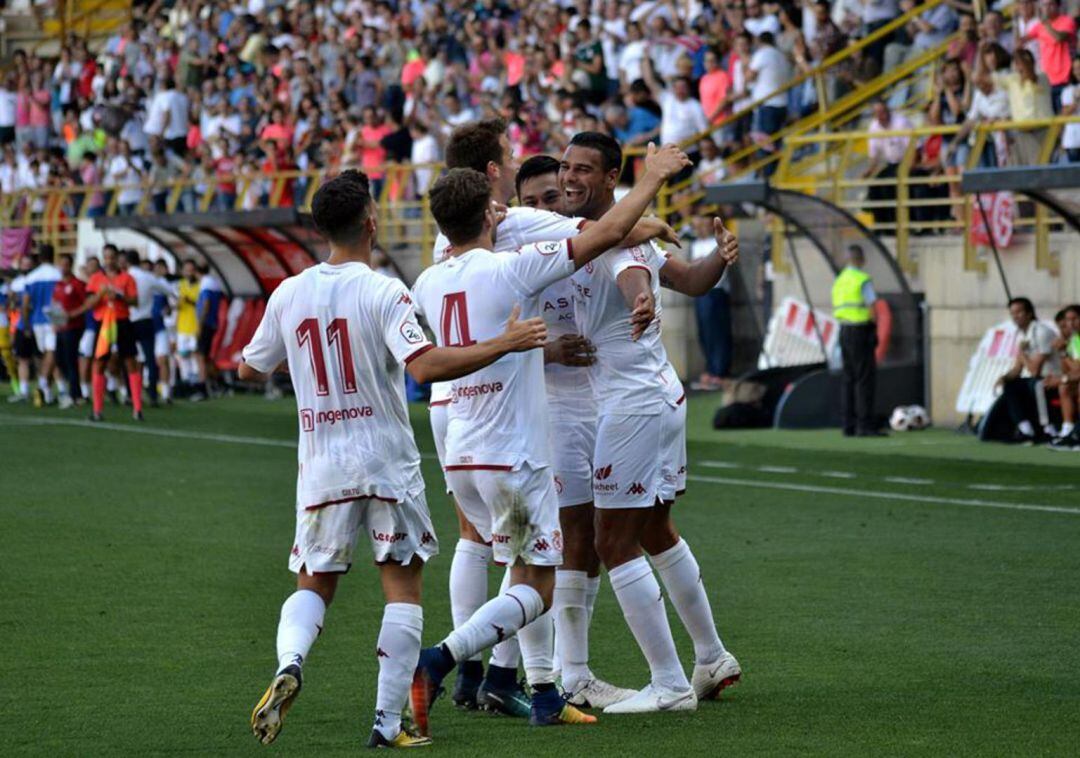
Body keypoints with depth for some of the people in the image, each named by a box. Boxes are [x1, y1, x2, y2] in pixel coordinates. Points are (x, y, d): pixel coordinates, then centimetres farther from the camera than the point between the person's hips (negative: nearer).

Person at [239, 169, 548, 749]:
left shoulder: (288, 295, 1)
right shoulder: (381, 292, -13)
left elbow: (249, 370, 13)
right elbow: (424, 365, -26)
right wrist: (503, 344, -20)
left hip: (321, 466, 4)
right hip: (387, 462, -3)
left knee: (313, 585, 14)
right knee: (403, 588, 6)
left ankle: (289, 663, -17)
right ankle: (388, 722, 1)